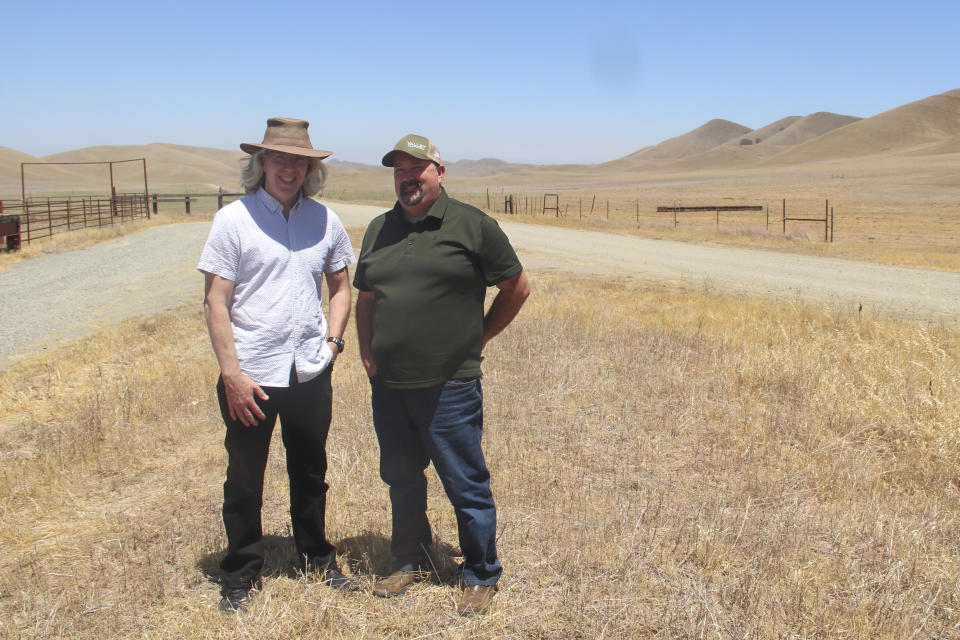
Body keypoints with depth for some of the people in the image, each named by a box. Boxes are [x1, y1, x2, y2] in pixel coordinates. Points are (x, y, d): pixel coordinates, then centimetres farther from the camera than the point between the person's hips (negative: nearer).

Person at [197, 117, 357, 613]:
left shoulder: (325, 220, 4)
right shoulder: (234, 219, -6)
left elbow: (340, 286, 17)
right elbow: (215, 301, -8)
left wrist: (333, 340, 3)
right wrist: (232, 374, -13)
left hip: (310, 372, 3)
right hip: (249, 375, -3)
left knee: (310, 474, 18)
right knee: (244, 481, 10)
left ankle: (316, 557, 38)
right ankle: (239, 575, 29)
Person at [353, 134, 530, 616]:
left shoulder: (472, 225, -5)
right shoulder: (379, 229, 11)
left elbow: (516, 287, 2)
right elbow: (365, 298, 20)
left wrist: (479, 337, 2)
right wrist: (367, 354, 9)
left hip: (448, 388, -5)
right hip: (387, 386, 5)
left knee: (466, 485, 4)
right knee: (401, 480, 18)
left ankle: (481, 577, 22)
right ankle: (411, 562, 38)